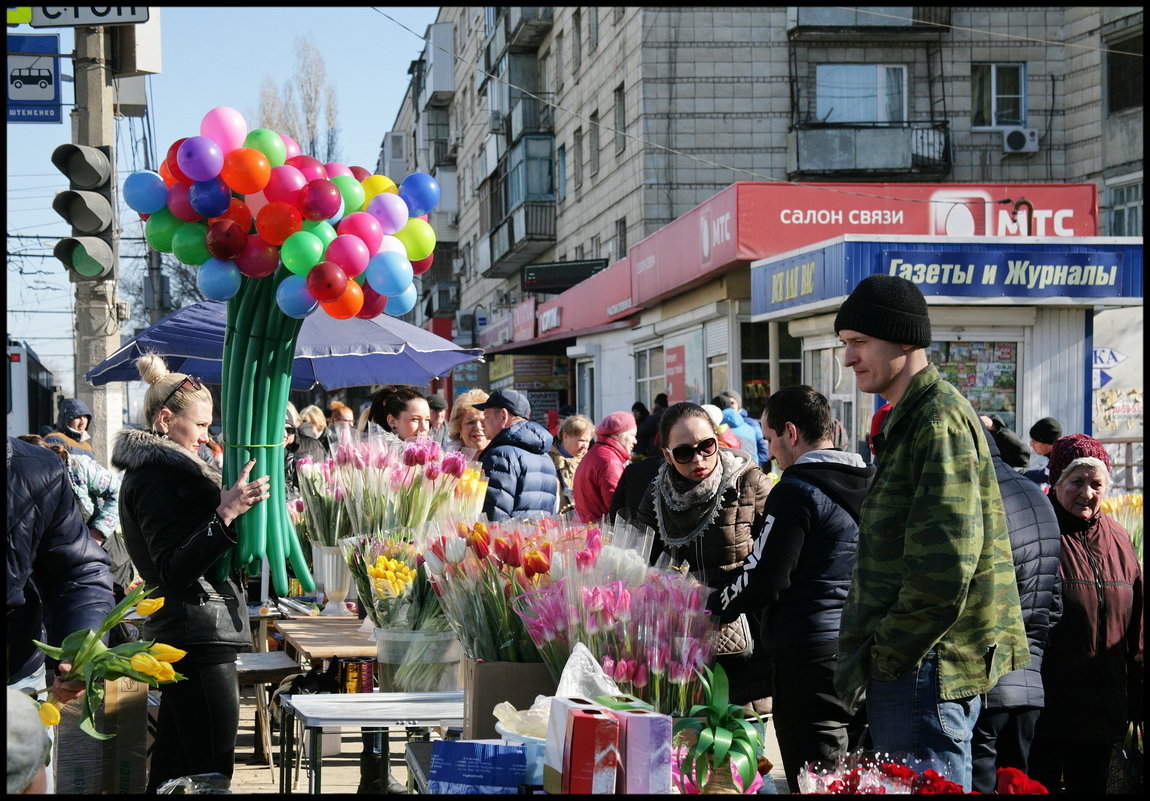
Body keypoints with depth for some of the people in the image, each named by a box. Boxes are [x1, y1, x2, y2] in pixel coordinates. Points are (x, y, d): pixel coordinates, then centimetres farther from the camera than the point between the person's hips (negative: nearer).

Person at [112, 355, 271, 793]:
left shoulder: (150, 470, 20)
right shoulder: (156, 476, -11)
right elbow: (175, 570, -19)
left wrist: (234, 501, 19)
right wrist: (225, 513, -27)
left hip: (178, 637, 11)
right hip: (201, 638, -11)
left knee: (171, 770, 13)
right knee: (211, 773, -13)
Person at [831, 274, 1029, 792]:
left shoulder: (940, 421, -15)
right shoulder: (907, 421, 18)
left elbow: (945, 567, -23)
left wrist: (890, 654, -16)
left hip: (926, 669, -10)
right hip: (908, 665, 10)